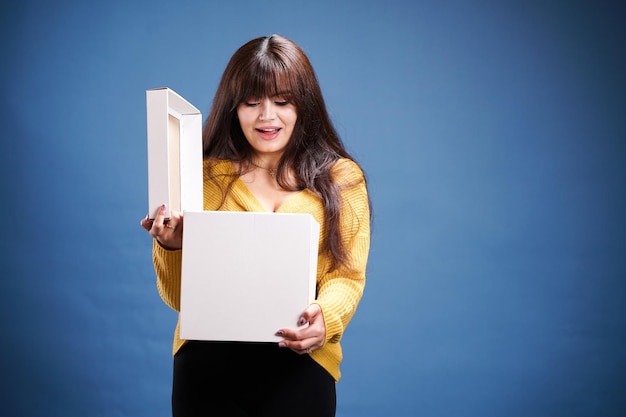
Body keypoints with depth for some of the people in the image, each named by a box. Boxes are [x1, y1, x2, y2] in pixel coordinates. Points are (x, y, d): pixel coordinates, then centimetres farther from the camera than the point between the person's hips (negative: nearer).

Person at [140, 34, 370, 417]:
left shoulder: (341, 178, 2)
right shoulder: (206, 176, 3)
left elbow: (346, 277, -1)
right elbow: (178, 298, 4)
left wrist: (325, 317, -22)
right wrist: (170, 247, -16)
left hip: (299, 361, 0)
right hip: (206, 360, 1)